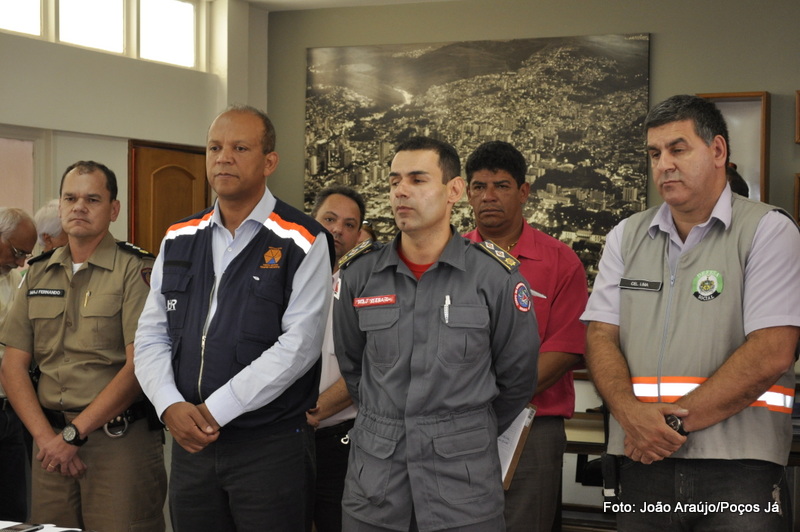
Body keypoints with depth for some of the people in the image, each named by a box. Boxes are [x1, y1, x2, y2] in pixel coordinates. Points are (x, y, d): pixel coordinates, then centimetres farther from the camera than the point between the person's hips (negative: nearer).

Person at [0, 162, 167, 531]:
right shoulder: (38, 274, 12)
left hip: (120, 441, -4)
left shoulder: (136, 269, -4)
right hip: (52, 438, 5)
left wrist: (73, 433, -12)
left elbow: (139, 365, -13)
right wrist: (45, 436, -5)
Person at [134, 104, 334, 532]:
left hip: (271, 445, -4)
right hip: (189, 443, 5)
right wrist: (171, 405, -9)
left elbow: (299, 345, -14)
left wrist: (214, 410, -15)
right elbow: (151, 337, 9)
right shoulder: (179, 240, 11)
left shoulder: (302, 243, -5)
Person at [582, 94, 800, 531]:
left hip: (738, 471, -4)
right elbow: (600, 337, 5)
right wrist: (632, 414, -14)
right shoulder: (627, 237, 13)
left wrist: (674, 422, -13)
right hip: (642, 466, 4)